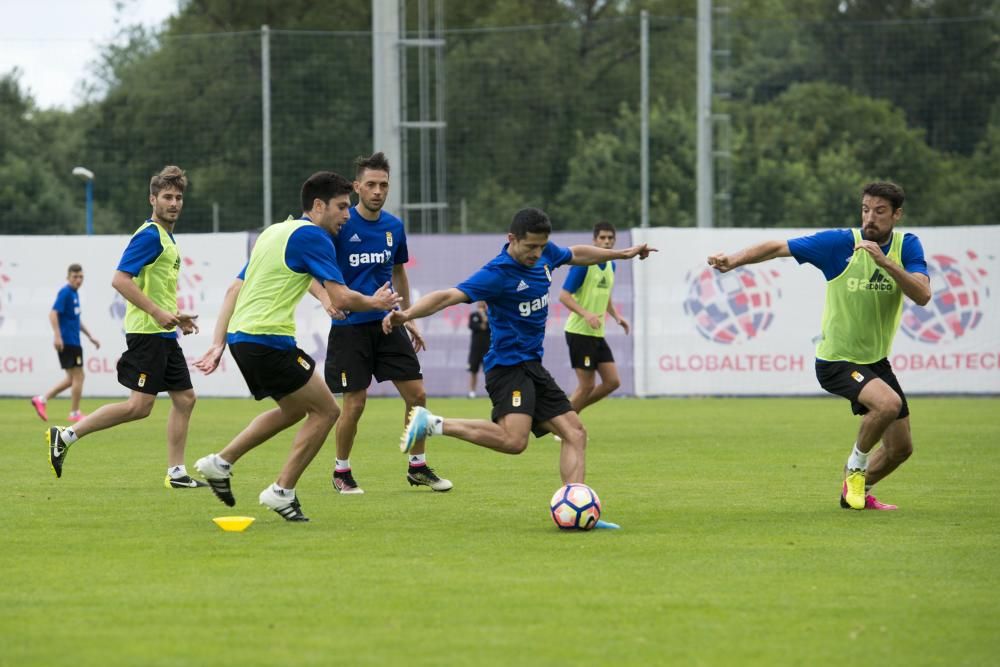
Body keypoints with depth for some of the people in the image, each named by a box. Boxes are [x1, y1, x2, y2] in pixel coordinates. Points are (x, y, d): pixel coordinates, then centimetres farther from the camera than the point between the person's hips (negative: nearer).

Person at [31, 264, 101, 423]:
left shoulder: (75, 293, 17)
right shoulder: (65, 292, -11)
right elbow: (53, 313, -21)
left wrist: (90, 336, 29)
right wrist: (57, 335, -29)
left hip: (72, 341, 9)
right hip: (67, 342, -9)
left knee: (72, 378, 12)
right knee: (78, 376, -4)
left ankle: (41, 399, 11)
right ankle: (75, 413, 4)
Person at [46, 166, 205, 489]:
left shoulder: (167, 238, 18)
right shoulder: (150, 235, -13)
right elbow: (120, 279, -22)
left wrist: (176, 317, 21)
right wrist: (158, 312, -23)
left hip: (163, 334, 10)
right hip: (147, 332, -10)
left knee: (184, 398, 8)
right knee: (139, 405, -13)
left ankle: (176, 473, 11)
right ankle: (65, 437, -8)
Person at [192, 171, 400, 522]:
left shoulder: (274, 231, 20)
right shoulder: (312, 236, -8)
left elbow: (234, 289, 18)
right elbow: (341, 298, -14)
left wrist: (218, 343, 15)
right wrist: (375, 302, 6)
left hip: (240, 335, 9)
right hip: (268, 340, -9)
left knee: (294, 410, 25)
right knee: (326, 411, 1)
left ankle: (221, 462, 22)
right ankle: (282, 491, 0)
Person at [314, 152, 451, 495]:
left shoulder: (394, 226, 6)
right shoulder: (340, 225, -10)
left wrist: (408, 317, 21)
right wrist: (326, 298, -28)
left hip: (387, 324, 5)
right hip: (350, 326, -5)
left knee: (417, 395, 0)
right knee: (355, 403, -5)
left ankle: (418, 466, 15)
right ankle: (341, 471, 15)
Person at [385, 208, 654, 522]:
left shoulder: (545, 255, 4)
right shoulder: (498, 273, -20)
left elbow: (577, 254, 27)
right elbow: (448, 296, -30)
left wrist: (622, 254, 39)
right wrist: (407, 314, -45)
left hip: (533, 366, 9)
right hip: (508, 365, -9)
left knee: (575, 433, 4)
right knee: (514, 440, -28)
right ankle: (433, 424, -16)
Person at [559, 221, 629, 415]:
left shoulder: (610, 265, 11)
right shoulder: (584, 263, -14)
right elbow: (564, 296, -16)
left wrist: (616, 316, 8)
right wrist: (586, 314, -29)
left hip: (597, 333, 8)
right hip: (579, 332, -8)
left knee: (612, 382, 3)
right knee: (586, 385, -6)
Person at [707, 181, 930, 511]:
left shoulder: (907, 246, -8)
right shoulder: (841, 243, -18)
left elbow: (922, 295, -22)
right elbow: (778, 247, -17)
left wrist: (886, 263, -35)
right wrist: (736, 259, -33)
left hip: (876, 360, 6)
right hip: (837, 360, -6)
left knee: (901, 447, 12)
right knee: (888, 402, -31)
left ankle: (858, 491, 39)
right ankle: (855, 467, -5)